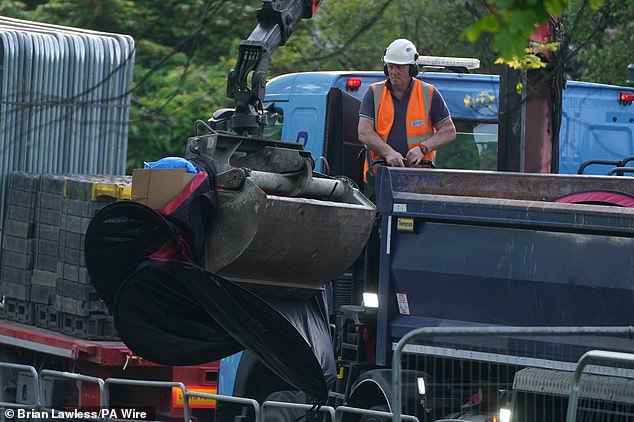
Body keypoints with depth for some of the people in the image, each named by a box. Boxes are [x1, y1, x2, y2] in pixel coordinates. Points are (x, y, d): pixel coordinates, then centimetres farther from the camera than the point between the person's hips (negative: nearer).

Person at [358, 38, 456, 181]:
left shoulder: (429, 94, 11)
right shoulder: (374, 93, 12)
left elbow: (449, 132, 11)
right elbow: (364, 133, 3)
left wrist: (422, 148, -5)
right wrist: (388, 152, -14)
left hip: (419, 171, -1)